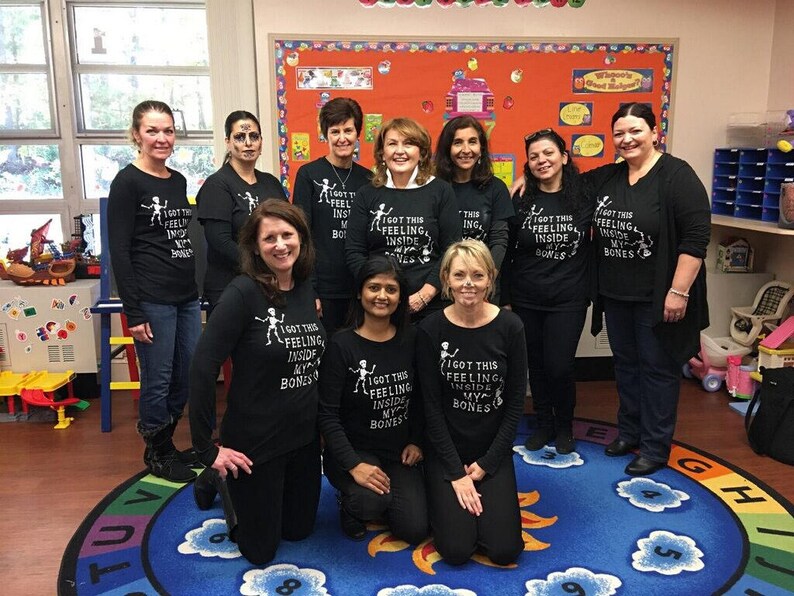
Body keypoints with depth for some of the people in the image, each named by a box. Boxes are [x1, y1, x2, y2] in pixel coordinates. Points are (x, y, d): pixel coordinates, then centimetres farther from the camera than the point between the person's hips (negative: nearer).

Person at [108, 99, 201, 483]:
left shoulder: (178, 181, 12)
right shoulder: (127, 182, -8)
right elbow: (119, 251, -12)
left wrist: (195, 290, 14)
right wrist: (133, 312, -15)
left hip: (187, 296, 7)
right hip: (152, 300, -7)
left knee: (186, 376, 13)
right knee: (158, 380, 4)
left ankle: (167, 445, 31)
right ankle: (156, 452, 24)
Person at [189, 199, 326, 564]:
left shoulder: (307, 289, -1)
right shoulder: (243, 292, -21)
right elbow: (202, 367, -23)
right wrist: (207, 447, -20)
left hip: (305, 436, 6)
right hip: (254, 440, -6)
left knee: (299, 530, 24)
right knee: (260, 550, 12)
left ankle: (230, 483, 46)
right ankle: (219, 480, 35)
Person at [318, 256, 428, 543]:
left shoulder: (411, 339, -2)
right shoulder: (342, 345, -14)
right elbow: (327, 414, -15)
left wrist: (416, 442, 1)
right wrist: (353, 465, -23)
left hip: (399, 452, 4)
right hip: (353, 450, -4)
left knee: (415, 530, -7)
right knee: (373, 501, -32)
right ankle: (350, 501, 5)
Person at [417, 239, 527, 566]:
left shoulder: (509, 326, -10)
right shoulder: (431, 329, -12)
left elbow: (516, 401, -5)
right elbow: (431, 405, -9)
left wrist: (486, 463, -7)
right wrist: (456, 473, -11)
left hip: (493, 451, 1)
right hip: (446, 450, -1)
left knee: (504, 551, -6)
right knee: (457, 550, -9)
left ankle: (490, 494, 23)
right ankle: (442, 497, 21)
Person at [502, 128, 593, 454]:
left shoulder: (585, 196, -4)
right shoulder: (521, 200, -1)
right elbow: (506, 252, 2)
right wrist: (504, 299, 2)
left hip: (568, 299, -1)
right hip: (526, 299, 2)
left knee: (559, 367, -3)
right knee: (536, 365, 12)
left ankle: (565, 427, 24)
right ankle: (544, 424, 32)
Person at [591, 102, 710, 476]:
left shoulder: (677, 176, -12)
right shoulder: (607, 177, 8)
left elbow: (696, 236, -18)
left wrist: (679, 291, -21)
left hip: (658, 298, -6)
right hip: (616, 295, 7)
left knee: (657, 369, 5)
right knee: (625, 364, 17)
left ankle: (655, 448, 18)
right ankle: (629, 432, 34)